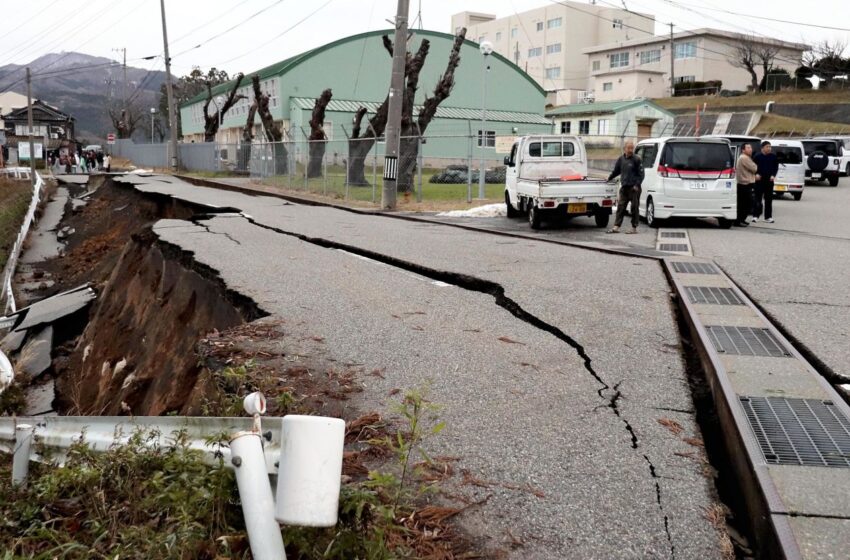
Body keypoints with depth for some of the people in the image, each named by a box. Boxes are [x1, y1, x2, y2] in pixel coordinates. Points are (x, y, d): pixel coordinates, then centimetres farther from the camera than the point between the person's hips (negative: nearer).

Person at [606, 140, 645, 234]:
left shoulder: (637, 160, -5)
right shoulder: (621, 159, 10)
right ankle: (616, 227, 2)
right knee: (620, 207, 2)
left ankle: (634, 228, 6)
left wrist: (637, 185, -14)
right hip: (624, 187, 5)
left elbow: (641, 174, -6)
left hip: (634, 188, -5)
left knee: (634, 208, 0)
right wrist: (609, 178, 28)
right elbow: (616, 171, 25)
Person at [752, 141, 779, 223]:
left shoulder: (773, 156, 3)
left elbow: (776, 167, 9)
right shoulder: (757, 156, -2)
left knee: (769, 198, 6)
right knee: (757, 198, -3)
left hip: (769, 180, 2)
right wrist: (756, 174, -12)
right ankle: (755, 216, 1)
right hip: (759, 180, -2)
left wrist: (773, 175, -5)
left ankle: (768, 217, 11)